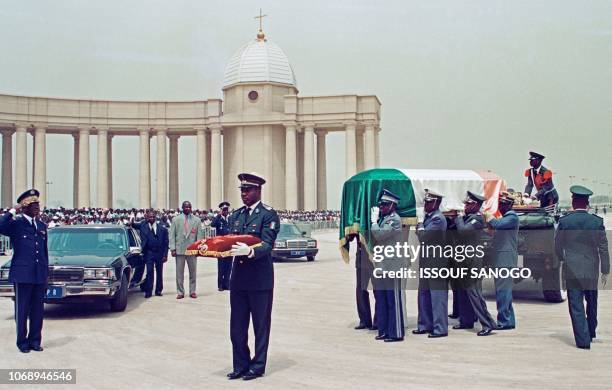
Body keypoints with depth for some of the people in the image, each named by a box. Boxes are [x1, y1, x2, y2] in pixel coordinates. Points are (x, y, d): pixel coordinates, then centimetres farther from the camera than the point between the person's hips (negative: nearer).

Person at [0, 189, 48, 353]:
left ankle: (35, 341, 18)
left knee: (38, 311, 8)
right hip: (22, 275, -5)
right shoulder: (15, 224, -2)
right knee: (22, 310, 5)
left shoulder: (42, 226, 13)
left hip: (40, 276, 5)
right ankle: (22, 342, 15)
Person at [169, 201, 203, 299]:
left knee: (193, 272, 6)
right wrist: (172, 248, -6)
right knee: (179, 272, 3)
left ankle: (192, 291, 16)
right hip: (179, 249, 0)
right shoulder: (175, 219, 5)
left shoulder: (197, 220, 5)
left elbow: (199, 235, 4)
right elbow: (172, 235, 2)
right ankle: (180, 292, 11)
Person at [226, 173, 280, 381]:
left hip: (260, 278, -6)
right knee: (237, 326, 10)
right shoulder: (236, 215, 13)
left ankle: (258, 366, 16)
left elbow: (267, 245, -17)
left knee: (261, 325, 6)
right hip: (238, 276, 6)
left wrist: (249, 251, -36)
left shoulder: (268, 214, -7)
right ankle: (240, 365, 21)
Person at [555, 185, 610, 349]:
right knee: (591, 302, 21)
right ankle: (591, 333, 37)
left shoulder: (564, 221, -7)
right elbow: (603, 248, -3)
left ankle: (583, 340, -1)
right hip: (591, 269, 2)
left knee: (576, 305, 1)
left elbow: (557, 246, 1)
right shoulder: (597, 221, -5)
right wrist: (605, 271, 4)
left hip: (572, 269, -2)